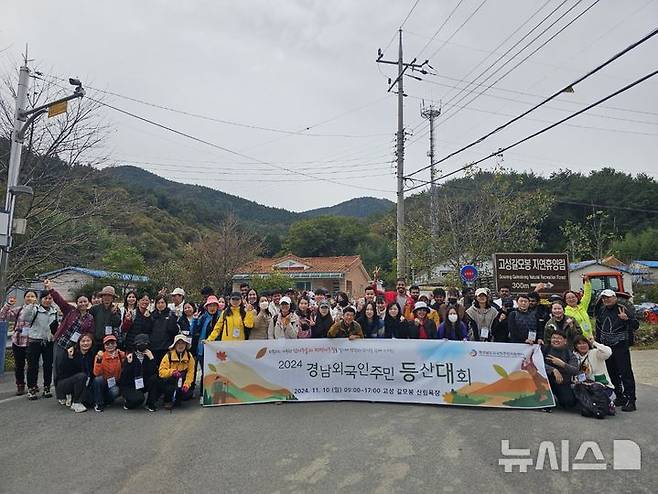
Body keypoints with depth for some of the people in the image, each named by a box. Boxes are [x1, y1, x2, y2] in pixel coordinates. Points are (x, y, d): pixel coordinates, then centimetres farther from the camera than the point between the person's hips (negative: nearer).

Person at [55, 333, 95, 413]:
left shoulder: (92, 355, -2)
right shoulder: (72, 352, -12)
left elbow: (93, 374, 2)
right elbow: (64, 372, -20)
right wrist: (70, 357, -30)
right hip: (63, 385, -4)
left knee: (90, 400, -20)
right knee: (81, 376, -32)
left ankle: (70, 397, 9)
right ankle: (76, 403, -16)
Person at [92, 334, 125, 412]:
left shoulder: (121, 355, -7)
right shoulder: (100, 355, -10)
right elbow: (96, 373, -20)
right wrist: (99, 360, -33)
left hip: (116, 383, -1)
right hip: (104, 383, 1)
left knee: (115, 392, -33)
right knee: (98, 379, -31)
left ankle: (107, 400, 5)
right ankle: (98, 404, -11)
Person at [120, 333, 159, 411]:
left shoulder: (148, 356, -4)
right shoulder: (130, 357, -11)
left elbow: (154, 372, -17)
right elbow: (124, 376, -18)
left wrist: (152, 358, -25)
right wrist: (129, 363, -30)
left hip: (143, 384, 4)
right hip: (129, 386, -4)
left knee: (154, 378, -26)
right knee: (139, 398, -33)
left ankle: (150, 404, -11)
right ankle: (129, 403, 6)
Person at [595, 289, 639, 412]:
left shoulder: (624, 308, -7)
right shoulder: (601, 310, 11)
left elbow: (635, 325, -12)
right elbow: (598, 327, 23)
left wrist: (627, 319, -31)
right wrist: (598, 342, 21)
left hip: (621, 346, -6)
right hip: (606, 346, 7)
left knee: (625, 373, -8)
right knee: (612, 373, 12)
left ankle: (630, 400, -5)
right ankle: (620, 397, 23)